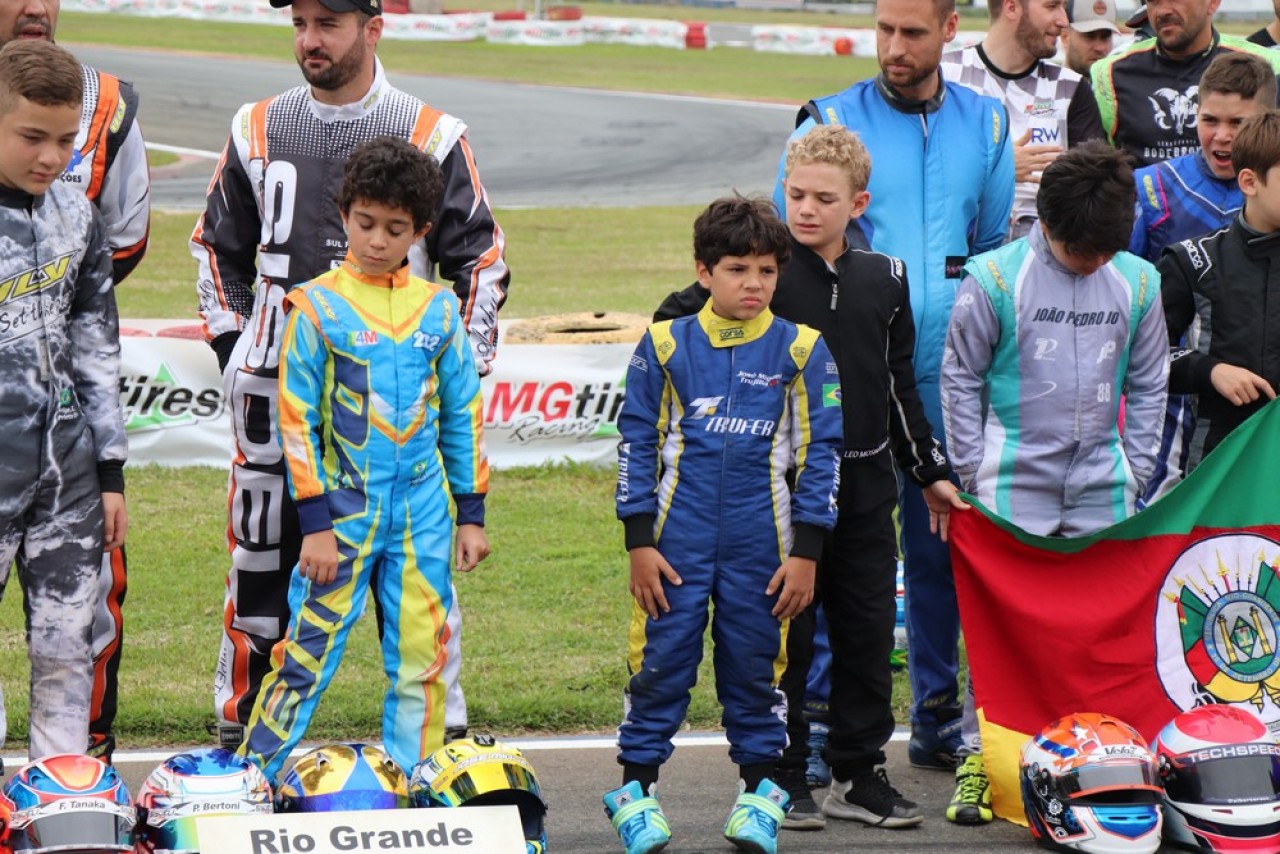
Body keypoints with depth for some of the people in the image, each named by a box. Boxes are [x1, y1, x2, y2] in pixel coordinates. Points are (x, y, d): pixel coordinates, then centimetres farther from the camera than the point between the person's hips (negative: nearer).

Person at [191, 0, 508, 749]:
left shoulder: (431, 136, 0)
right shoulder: (259, 131, 7)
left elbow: (481, 259, 5)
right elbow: (218, 246, 19)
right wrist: (233, 344, 10)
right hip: (278, 388, 2)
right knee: (263, 548, 4)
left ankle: (440, 723, 10)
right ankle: (241, 722, 15)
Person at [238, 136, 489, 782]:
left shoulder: (439, 309, 8)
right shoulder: (317, 307, -3)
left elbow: (462, 415, 13)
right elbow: (296, 419, -4)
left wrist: (471, 511, 10)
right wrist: (314, 521, -8)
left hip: (424, 512, 3)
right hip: (345, 510, -3)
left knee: (423, 660, 6)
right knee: (308, 652, -4)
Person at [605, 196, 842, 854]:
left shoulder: (801, 351, 3)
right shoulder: (665, 346, 3)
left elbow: (821, 452, 5)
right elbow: (636, 443, 5)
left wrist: (806, 552, 0)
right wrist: (639, 541, 0)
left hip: (763, 544, 0)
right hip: (677, 543, 0)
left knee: (756, 665, 7)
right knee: (660, 662, 0)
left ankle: (759, 790, 20)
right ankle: (637, 787, 12)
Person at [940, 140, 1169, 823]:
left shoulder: (1137, 283, 2)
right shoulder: (994, 279, -7)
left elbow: (1148, 384, 13)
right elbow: (961, 377, 1)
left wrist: (1135, 471, 8)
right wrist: (973, 472, -1)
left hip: (1101, 484, 3)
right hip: (1015, 481, -3)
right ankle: (978, 758, 1)